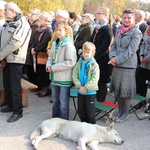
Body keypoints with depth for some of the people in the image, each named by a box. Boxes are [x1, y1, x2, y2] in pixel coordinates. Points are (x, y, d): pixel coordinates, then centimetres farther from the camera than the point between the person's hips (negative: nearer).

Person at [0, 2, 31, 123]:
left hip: (15, 59, -8)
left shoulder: (22, 23, -12)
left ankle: (18, 112, 5)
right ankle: (11, 106, 30)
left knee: (15, 86, -4)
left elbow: (16, 42, -21)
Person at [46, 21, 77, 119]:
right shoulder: (55, 43, 9)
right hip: (54, 77, 8)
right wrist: (49, 65, -4)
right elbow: (51, 57, 18)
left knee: (63, 102, 4)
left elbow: (71, 62, -20)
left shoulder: (68, 44, -13)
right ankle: (54, 119, 34)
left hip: (64, 78, -7)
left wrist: (54, 67, -19)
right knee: (55, 101, 19)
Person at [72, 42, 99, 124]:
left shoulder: (94, 65, -11)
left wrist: (85, 87, -20)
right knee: (80, 111, 16)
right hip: (80, 91, 5)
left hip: (90, 92, -4)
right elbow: (74, 75, -3)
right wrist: (79, 86, -16)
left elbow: (94, 79, -17)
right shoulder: (79, 63, 1)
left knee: (90, 112, 6)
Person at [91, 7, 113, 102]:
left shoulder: (107, 29, -11)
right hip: (94, 59, 7)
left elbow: (104, 47, -18)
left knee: (101, 83, 4)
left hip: (101, 60, -7)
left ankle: (100, 103, 16)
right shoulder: (97, 28, 13)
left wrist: (94, 58, -18)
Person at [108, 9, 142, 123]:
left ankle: (125, 113, 19)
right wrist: (113, 56, -7)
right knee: (117, 88, 12)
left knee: (126, 89, 3)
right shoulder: (119, 30, 9)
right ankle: (120, 110, 29)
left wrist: (117, 59, -16)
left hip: (128, 65, -5)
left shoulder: (136, 32, -8)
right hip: (117, 64, 6)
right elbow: (114, 45, 11)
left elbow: (131, 51, -15)